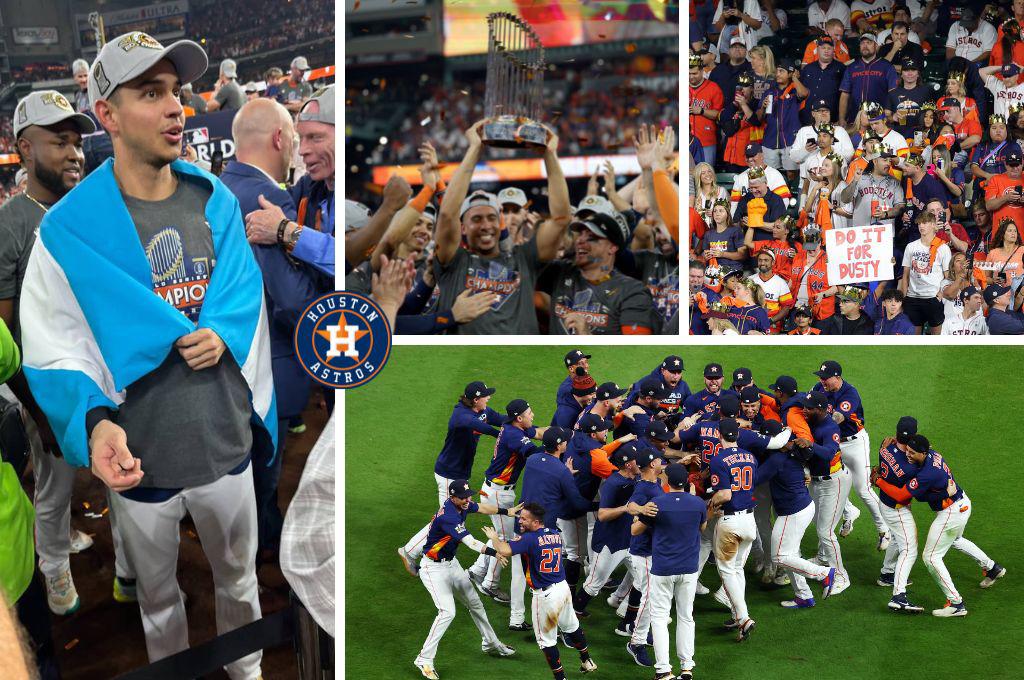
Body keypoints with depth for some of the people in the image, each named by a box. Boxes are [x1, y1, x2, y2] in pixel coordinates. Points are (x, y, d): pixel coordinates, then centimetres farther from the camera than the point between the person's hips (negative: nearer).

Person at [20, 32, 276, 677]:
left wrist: (224, 335, -14)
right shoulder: (68, 230, -17)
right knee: (159, 598, 20)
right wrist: (95, 421, -31)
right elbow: (53, 354, -15)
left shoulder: (217, 202, -3)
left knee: (240, 580, 24)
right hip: (139, 461, -3)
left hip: (227, 446, 3)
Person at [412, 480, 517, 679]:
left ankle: (491, 644, 38)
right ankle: (424, 659, -12)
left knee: (475, 603, 18)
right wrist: (494, 552, -49)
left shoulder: (462, 504, -5)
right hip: (434, 568, -9)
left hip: (451, 563, 10)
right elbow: (471, 542, -40)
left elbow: (481, 507, 18)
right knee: (447, 612, -20)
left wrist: (506, 511, 21)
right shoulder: (448, 516, -32)